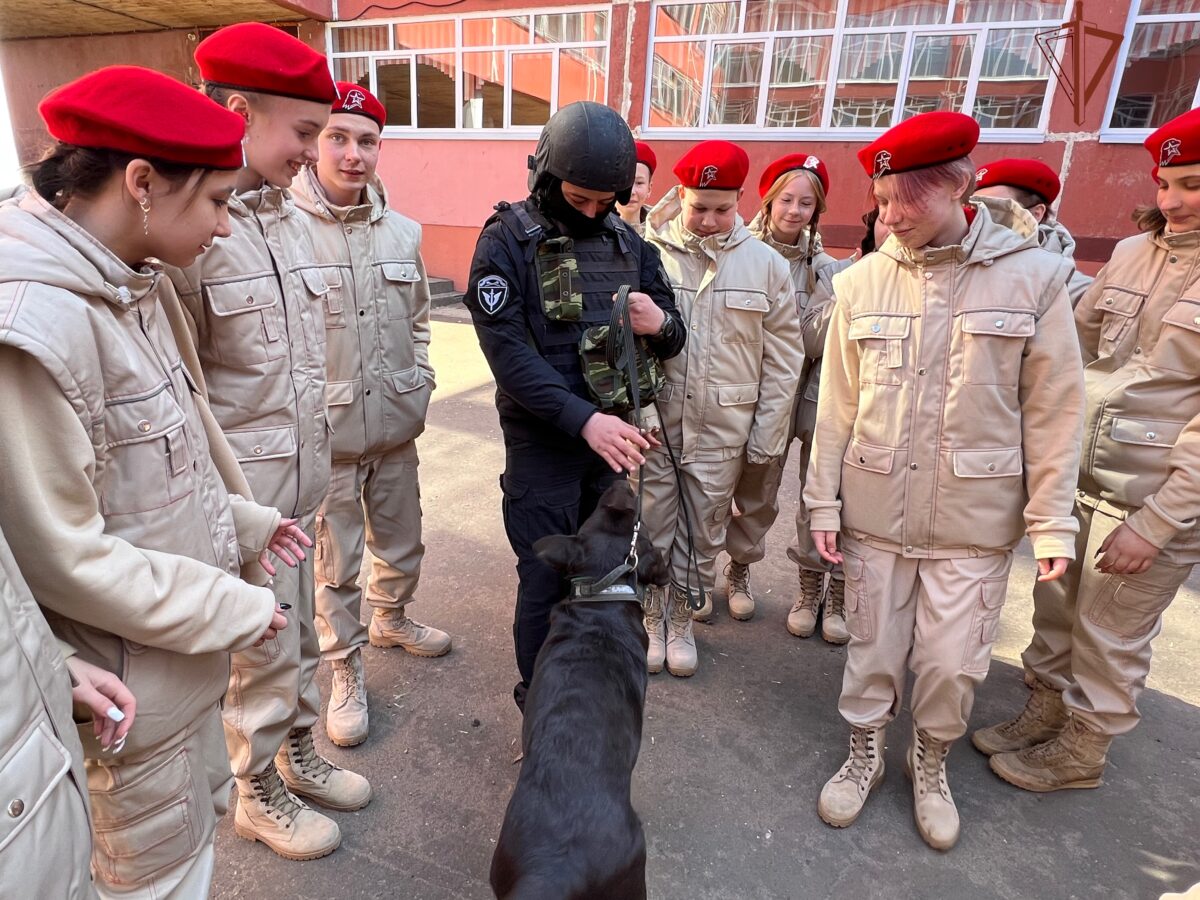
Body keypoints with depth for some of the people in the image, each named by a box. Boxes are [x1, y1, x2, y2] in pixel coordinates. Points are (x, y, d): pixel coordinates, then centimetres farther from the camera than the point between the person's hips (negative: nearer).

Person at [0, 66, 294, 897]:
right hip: (136, 681, -8)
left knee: (201, 814, 28)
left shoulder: (127, 287, 2)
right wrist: (232, 609, -16)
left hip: (186, 652, 8)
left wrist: (243, 523, 8)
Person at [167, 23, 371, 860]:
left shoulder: (292, 216, 7)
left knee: (299, 630, 20)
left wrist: (317, 447, 16)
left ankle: (298, 753, 42)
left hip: (303, 470, 7)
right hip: (243, 483, -7)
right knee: (263, 646, 9)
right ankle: (259, 793, 34)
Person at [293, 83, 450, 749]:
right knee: (335, 560, 9)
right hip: (325, 433, -5)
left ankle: (390, 618, 49)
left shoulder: (403, 233, 5)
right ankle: (345, 669, 30)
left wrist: (419, 382, 10)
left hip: (397, 425, 6)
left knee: (402, 542, 21)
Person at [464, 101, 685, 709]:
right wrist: (584, 419, -27)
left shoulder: (628, 243, 7)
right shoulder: (507, 241, -8)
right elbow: (509, 352, -17)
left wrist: (660, 324, -15)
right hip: (543, 442, -4)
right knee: (547, 579, 5)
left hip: (613, 436, 5)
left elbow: (671, 340, 10)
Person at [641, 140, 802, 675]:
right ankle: (651, 619, 35)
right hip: (653, 425, -1)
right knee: (651, 530, 12)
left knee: (702, 536, 14)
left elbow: (783, 361, 2)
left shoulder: (767, 265, 0)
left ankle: (681, 621, 36)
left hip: (722, 434, 1)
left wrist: (766, 443, 1)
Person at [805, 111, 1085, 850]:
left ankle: (932, 764, 39)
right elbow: (837, 404, 1)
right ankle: (865, 755, 40)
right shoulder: (860, 282, -1)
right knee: (873, 651, 14)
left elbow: (1055, 411, -2)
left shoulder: (1034, 276, -5)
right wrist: (824, 502, 1)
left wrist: (1053, 520, -4)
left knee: (953, 664, 9)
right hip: (875, 510, 1)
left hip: (976, 519, -1)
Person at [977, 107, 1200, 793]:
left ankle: (1083, 750, 33)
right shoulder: (1132, 253, 3)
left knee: (1112, 636, 11)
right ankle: (1044, 713, 39)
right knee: (1056, 607, 17)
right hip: (1076, 475, 5)